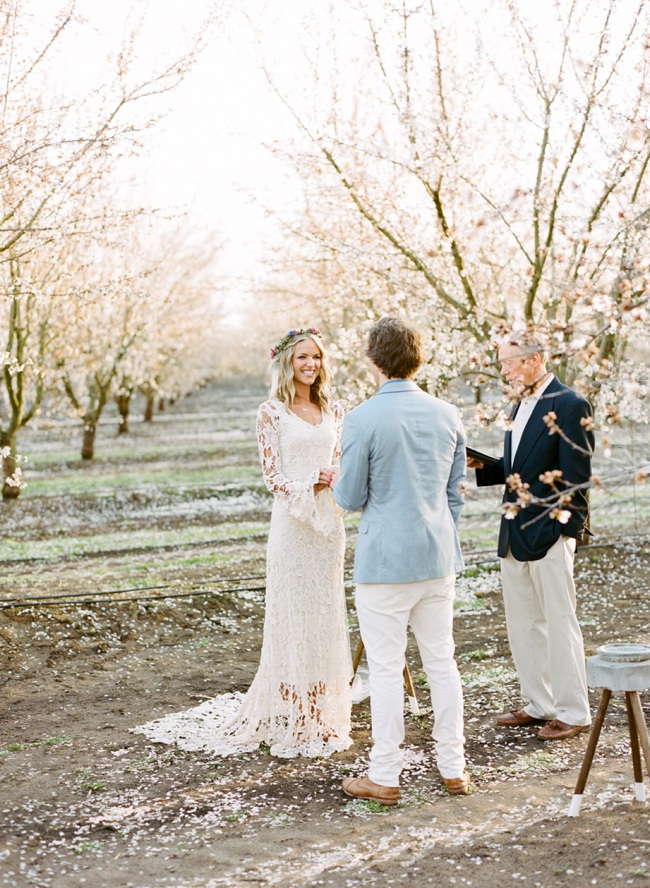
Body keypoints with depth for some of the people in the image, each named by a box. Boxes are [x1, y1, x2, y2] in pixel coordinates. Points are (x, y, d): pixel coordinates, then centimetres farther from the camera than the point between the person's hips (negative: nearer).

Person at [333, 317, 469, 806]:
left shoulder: (363, 420, -14)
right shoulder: (448, 415, 3)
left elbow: (351, 497, -8)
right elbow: (456, 491, 12)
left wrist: (338, 482, 15)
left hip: (385, 562, -5)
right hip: (438, 558, 5)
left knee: (387, 668, 2)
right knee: (442, 661, 13)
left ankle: (385, 777, 9)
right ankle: (453, 767, 20)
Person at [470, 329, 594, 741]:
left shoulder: (570, 405, -12)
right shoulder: (522, 405, 14)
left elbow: (575, 475, -15)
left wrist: (566, 527, -17)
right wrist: (481, 468, 4)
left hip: (549, 533, -9)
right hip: (515, 534, 9)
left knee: (559, 623, -1)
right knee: (523, 623, 14)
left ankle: (573, 712, 10)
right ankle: (539, 704, 26)